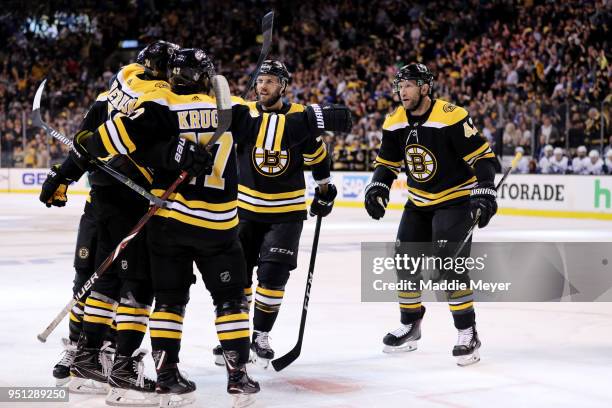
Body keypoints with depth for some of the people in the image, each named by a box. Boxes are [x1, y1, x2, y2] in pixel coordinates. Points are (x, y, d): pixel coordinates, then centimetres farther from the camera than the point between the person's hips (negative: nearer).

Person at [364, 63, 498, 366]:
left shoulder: (451, 117, -22)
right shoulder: (395, 123, -1)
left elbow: (482, 156, -21)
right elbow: (387, 161, 11)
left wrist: (484, 191, -29)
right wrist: (377, 187, -6)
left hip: (456, 199, -7)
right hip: (419, 202, 7)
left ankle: (468, 333, -8)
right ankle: (410, 326, 26)